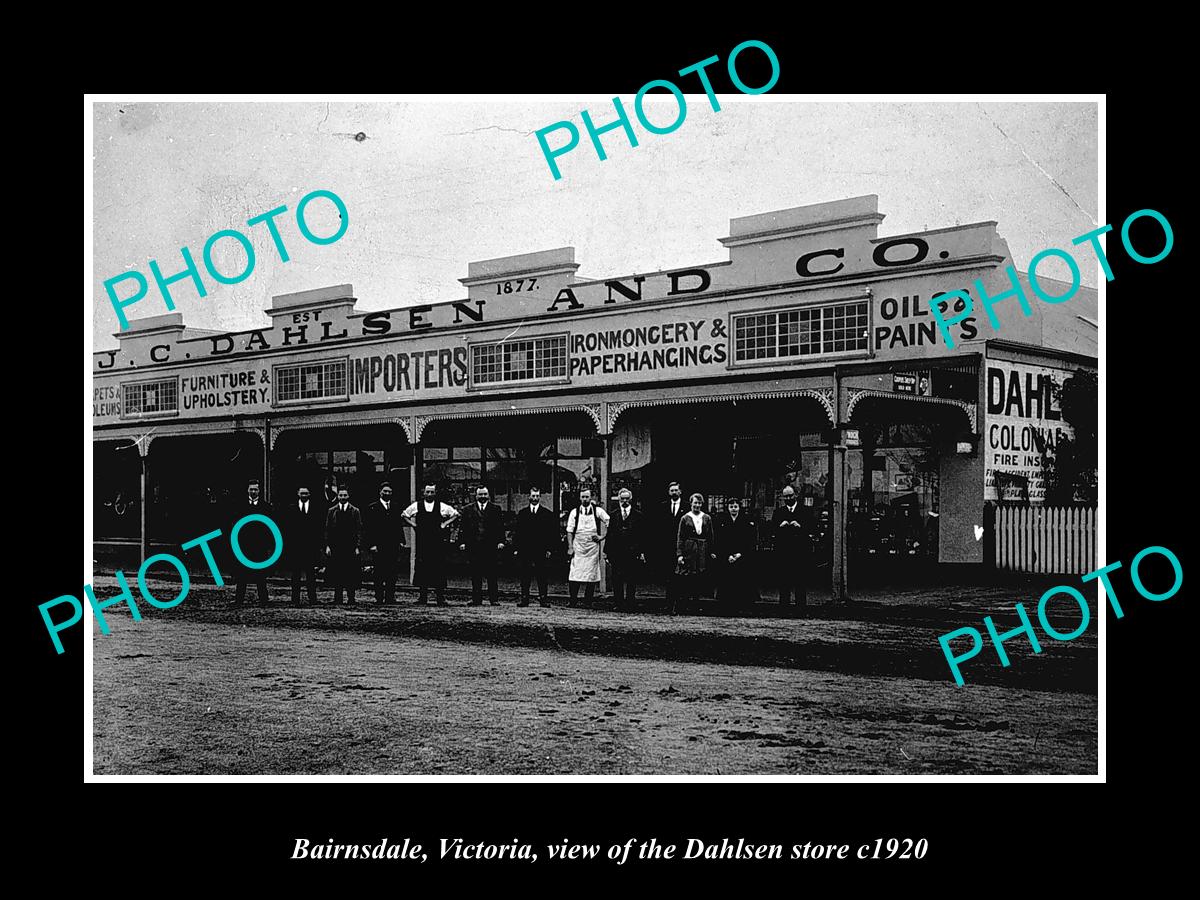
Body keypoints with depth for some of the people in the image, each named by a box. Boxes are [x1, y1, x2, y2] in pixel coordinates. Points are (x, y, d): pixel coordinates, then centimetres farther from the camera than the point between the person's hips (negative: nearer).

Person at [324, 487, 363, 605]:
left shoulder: (355, 511, 5)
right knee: (336, 573, 2)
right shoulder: (331, 511, 9)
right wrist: (327, 545, -1)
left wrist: (357, 546, -6)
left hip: (350, 547, -1)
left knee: (350, 574, -2)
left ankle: (350, 598, 2)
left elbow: (359, 530, 2)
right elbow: (327, 529, 8)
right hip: (335, 546, 1)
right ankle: (337, 598, 7)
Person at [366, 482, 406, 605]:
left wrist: (401, 541, 6)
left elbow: (400, 526, 17)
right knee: (379, 574, 0)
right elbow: (370, 528, -2)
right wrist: (372, 544, -10)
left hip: (394, 546, 4)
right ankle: (379, 598, 3)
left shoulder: (395, 508, 15)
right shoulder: (373, 508, 3)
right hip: (379, 546, -3)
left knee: (392, 573, 2)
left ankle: (390, 597, 6)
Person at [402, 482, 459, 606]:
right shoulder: (416, 506, 6)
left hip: (438, 542, -1)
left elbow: (456, 514, 14)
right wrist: (413, 525, 7)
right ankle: (423, 597, 7)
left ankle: (441, 598, -2)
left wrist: (445, 524, 3)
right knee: (422, 569, 0)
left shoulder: (442, 507, 4)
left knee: (439, 569, -4)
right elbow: (404, 515, 20)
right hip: (422, 543, 1)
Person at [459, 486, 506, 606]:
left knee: (491, 573, -1)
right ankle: (476, 599, 8)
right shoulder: (468, 510, 11)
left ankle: (494, 599, 3)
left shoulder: (495, 509, 9)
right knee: (475, 574, 3)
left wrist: (500, 541, -6)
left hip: (490, 545, -1)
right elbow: (464, 528, 9)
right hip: (473, 546, 1)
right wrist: (463, 542, -2)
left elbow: (500, 527, 4)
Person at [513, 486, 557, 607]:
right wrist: (515, 548, 2)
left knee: (542, 578, -1)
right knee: (524, 578, 2)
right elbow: (516, 532, 10)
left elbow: (552, 533, 5)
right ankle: (524, 599, 7)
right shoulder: (522, 514, 11)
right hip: (524, 551, 2)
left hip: (541, 552, -1)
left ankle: (544, 599, 3)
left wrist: (549, 549, -3)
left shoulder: (548, 514, 7)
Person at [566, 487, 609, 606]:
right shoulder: (574, 512, 6)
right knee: (574, 575, -6)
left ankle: (588, 601, 5)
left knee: (592, 576, -1)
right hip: (578, 547, 0)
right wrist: (570, 547, -4)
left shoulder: (598, 511, 4)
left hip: (593, 547, 0)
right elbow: (569, 531, 5)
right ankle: (572, 600, -1)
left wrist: (602, 537, -2)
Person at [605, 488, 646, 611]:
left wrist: (642, 552, -3)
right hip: (616, 553, 1)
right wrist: (607, 552, 3)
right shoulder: (614, 515, 11)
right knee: (617, 580, 1)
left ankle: (629, 604, 7)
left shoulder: (637, 515, 7)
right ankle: (619, 604, 7)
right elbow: (609, 535, 9)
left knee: (631, 581, 1)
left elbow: (642, 535, 4)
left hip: (632, 553, -1)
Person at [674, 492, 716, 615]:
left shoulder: (707, 518, 10)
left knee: (699, 579, 4)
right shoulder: (685, 518, 3)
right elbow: (680, 537, 1)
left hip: (702, 551, 3)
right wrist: (679, 554, -7)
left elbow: (711, 536, 13)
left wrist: (712, 551, 6)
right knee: (684, 578, -7)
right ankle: (675, 606, -6)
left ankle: (696, 600, 13)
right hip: (688, 551, -3)